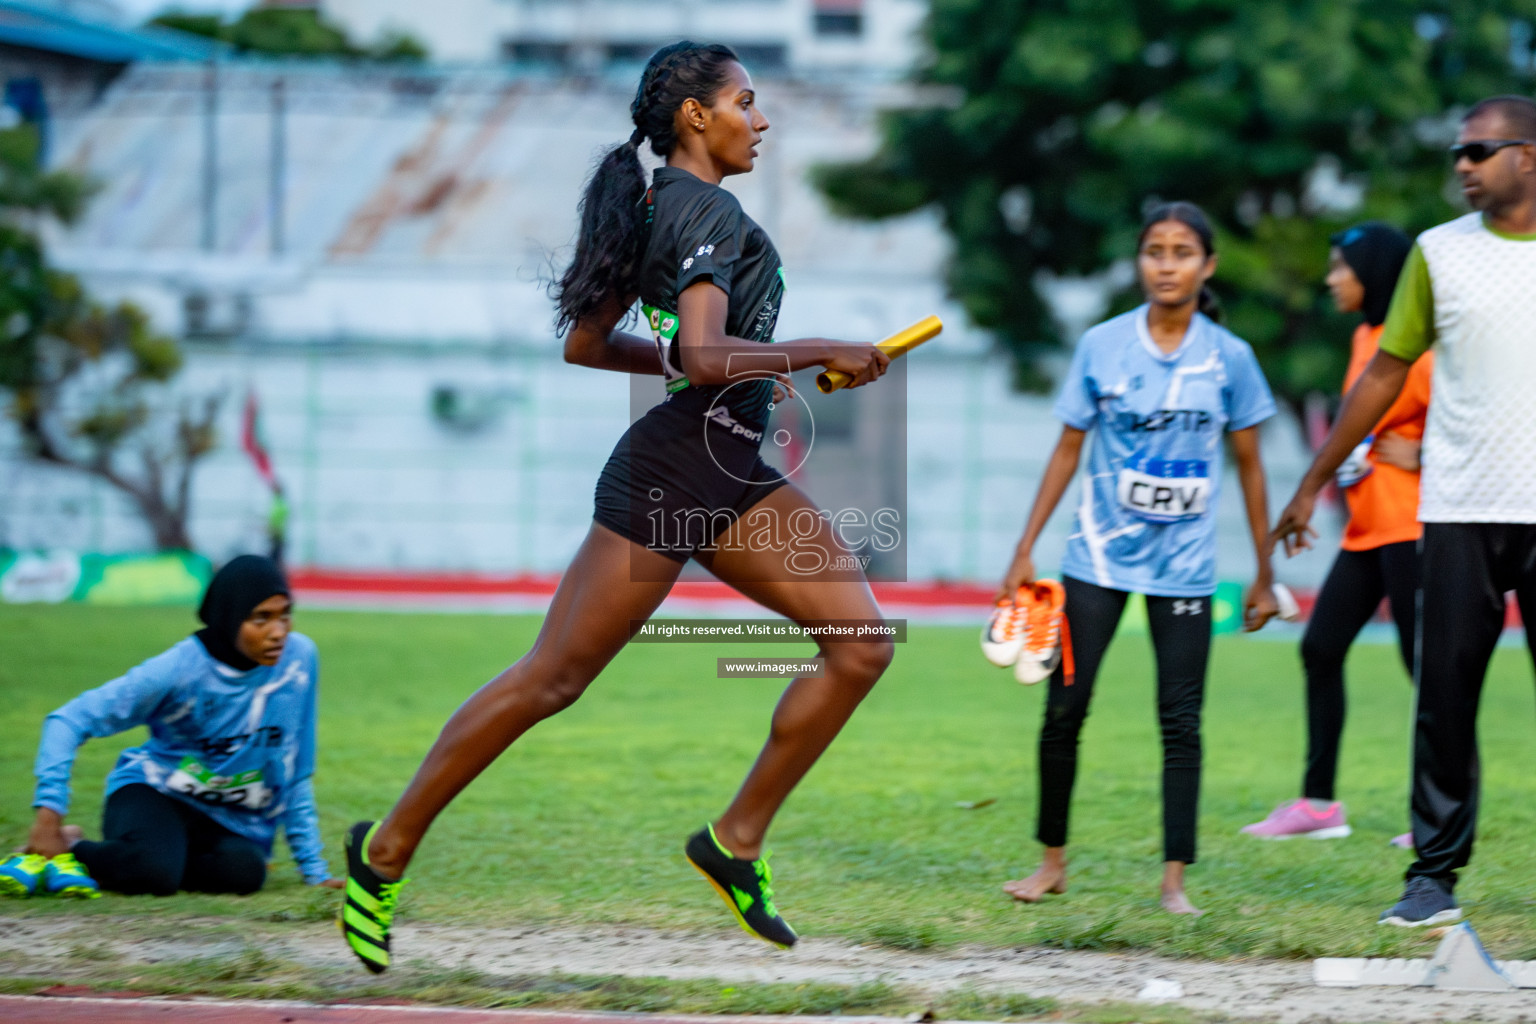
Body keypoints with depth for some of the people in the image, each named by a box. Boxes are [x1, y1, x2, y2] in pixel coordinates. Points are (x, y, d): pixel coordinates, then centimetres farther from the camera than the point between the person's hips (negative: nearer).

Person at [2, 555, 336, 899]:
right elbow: (70, 720, -17)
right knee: (153, 868, -41)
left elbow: (295, 774, 5)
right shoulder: (182, 668, -17)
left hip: (232, 824, 5)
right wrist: (49, 813, -28)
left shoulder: (299, 658, -6)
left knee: (245, 870, -33)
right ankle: (68, 846, -8)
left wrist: (313, 869, 5)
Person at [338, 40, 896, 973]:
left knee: (863, 640, -2)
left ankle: (739, 838, 5)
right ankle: (387, 851, 9)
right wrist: (821, 354, -17)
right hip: (669, 475, -10)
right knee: (551, 681, -3)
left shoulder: (659, 205, 16)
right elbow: (705, 356, -26)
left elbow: (585, 344, 21)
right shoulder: (706, 210, -13)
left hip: (733, 478, 10)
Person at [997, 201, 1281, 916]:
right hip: (1100, 554, 0)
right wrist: (1025, 550, 3)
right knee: (1064, 707, -2)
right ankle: (1052, 861, 12)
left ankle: (1174, 877, 2)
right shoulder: (1102, 346, 0)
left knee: (1181, 720, -3)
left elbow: (1249, 465, 7)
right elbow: (1068, 450, 7)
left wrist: (1264, 576, 7)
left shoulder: (1228, 357, 0)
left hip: (1183, 562, 0)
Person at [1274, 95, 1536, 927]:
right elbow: (1386, 374, 12)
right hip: (1462, 513, 1)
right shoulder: (1439, 253, 8)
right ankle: (1435, 873, 6)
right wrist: (1312, 485, 12)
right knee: (1446, 695, -1)